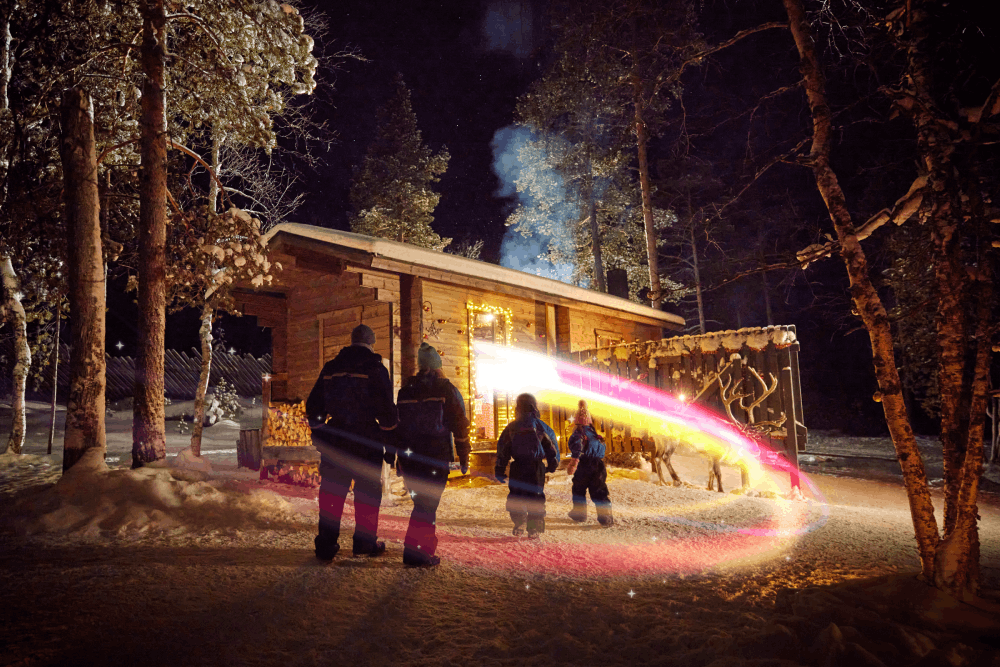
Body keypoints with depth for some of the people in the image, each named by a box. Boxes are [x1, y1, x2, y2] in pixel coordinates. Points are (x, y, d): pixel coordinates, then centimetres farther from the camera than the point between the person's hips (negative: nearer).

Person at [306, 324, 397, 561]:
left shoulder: (330, 368, 10)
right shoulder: (376, 369, -6)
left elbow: (313, 407, 13)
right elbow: (387, 411, -10)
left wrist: (319, 438, 22)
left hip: (334, 443, 4)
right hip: (367, 443, -4)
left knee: (331, 494, 10)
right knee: (368, 493, 10)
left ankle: (326, 546, 12)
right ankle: (365, 542, 16)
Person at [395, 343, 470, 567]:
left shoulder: (405, 391, 13)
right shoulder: (446, 389, 1)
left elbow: (396, 424, 14)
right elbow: (459, 426, -2)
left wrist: (399, 457, 20)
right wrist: (464, 459, 4)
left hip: (408, 456, 5)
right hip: (435, 456, -5)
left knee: (422, 500, 17)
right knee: (428, 502, -4)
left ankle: (427, 546, 19)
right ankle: (414, 550, -12)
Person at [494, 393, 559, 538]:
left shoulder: (511, 427, 7)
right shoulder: (541, 426, 7)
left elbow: (502, 450, 6)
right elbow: (552, 446, 10)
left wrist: (499, 471, 9)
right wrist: (552, 465, 20)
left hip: (517, 468, 0)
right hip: (537, 467, 0)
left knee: (516, 496, 12)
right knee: (536, 496, 5)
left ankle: (518, 525, 5)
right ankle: (535, 528, 2)